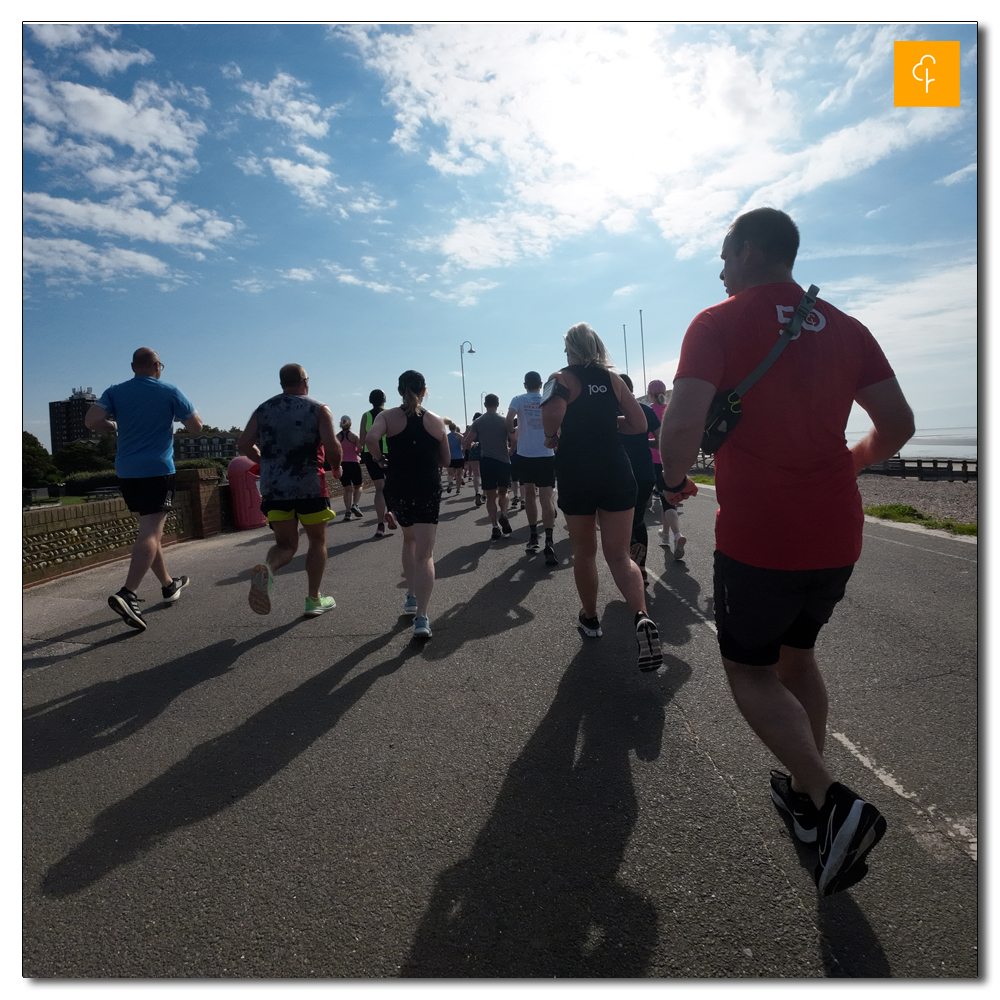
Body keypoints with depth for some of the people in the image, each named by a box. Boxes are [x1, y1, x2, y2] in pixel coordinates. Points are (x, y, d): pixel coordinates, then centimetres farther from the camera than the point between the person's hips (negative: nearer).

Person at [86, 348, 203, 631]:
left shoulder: (116, 392, 6)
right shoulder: (170, 392, -1)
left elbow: (91, 420, -7)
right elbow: (196, 426, 1)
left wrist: (114, 427, 12)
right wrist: (179, 415, 21)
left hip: (126, 471, 5)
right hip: (157, 470, -5)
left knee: (150, 529, 17)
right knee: (150, 532, -10)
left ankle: (168, 584, 29)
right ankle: (128, 594, -25)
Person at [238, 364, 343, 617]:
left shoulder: (263, 410, 11)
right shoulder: (319, 409, 0)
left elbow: (244, 444, 6)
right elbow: (332, 447, -12)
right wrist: (336, 467, 8)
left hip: (273, 487, 3)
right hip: (309, 485, -3)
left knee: (286, 544, 12)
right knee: (317, 540, 14)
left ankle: (267, 568, -23)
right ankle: (314, 600, 17)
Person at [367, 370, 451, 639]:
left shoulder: (388, 416, -1)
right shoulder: (436, 421, 3)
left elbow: (371, 438, -22)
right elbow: (446, 461, 9)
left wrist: (379, 457, -3)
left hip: (397, 489, 1)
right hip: (428, 490, -1)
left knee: (409, 539, 27)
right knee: (424, 554, -2)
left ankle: (412, 597, 33)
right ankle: (421, 617, -15)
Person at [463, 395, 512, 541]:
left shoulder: (477, 422, 3)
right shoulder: (504, 421, 1)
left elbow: (466, 443, 1)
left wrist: (471, 445, 24)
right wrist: (509, 452, 17)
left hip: (486, 461, 0)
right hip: (504, 461, 0)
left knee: (491, 496, 7)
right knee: (503, 492, 19)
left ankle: (495, 527, -1)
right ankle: (503, 514, -7)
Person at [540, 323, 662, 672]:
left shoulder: (561, 378, -3)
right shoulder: (613, 379, 8)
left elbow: (554, 411, -25)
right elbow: (639, 424, 8)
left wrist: (552, 437, -5)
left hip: (576, 476, -2)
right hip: (616, 473, 2)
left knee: (584, 551, 17)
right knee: (619, 555, 4)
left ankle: (590, 618, 31)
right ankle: (642, 616, -20)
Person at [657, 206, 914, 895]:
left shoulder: (718, 324, -8)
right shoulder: (844, 328, 9)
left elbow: (682, 426, -21)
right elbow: (898, 424, 9)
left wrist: (674, 480, -1)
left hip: (757, 537, -6)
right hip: (836, 535, 6)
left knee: (750, 671, 11)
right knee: (797, 654, 23)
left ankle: (832, 802, -3)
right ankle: (806, 794, 33)